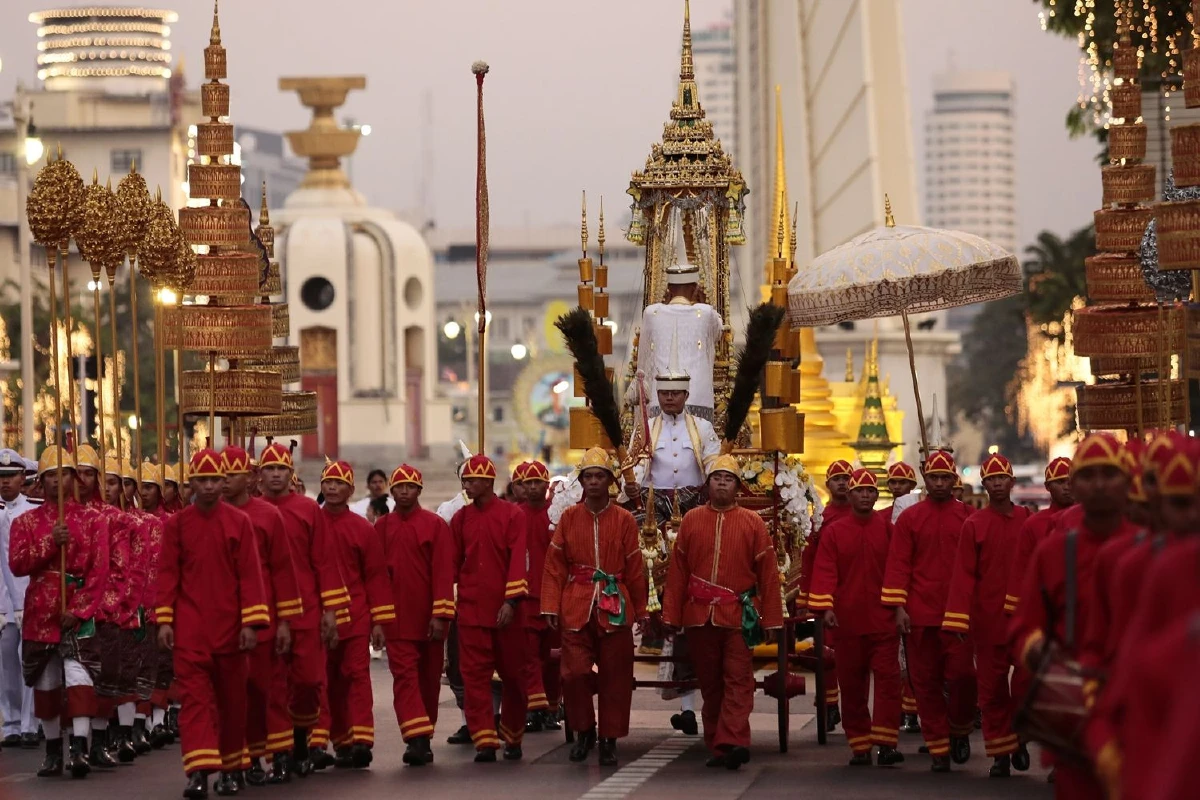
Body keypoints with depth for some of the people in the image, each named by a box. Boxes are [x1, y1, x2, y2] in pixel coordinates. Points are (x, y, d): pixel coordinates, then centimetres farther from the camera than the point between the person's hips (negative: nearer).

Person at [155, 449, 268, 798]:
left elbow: (250, 574, -2)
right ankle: (199, 770, -16)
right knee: (194, 695, -10)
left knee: (232, 697, 9)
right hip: (190, 627, -1)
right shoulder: (176, 524, 3)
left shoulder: (240, 522, 1)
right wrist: (164, 620, -4)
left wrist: (251, 622, -7)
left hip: (230, 626, 1)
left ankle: (230, 769, 22)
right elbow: (168, 574, 2)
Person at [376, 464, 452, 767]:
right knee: (405, 674, -10)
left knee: (429, 677, 8)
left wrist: (440, 614, -14)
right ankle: (417, 739, -18)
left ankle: (423, 739, 20)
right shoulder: (382, 527, 5)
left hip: (428, 618, -1)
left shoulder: (435, 525, -2)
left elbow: (443, 571, -7)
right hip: (397, 616, 1)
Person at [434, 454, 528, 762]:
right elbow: (450, 565, 7)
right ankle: (484, 741, -5)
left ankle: (513, 739, 21)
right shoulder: (460, 519, 8)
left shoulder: (512, 515, -1)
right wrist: (443, 609, 2)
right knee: (474, 676, -5)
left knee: (513, 675, 6)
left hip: (505, 612, -2)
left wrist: (511, 601, -17)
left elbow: (518, 560, -8)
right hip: (470, 610, 2)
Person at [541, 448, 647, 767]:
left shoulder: (624, 520, 3)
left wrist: (640, 610, 7)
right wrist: (550, 606, -3)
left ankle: (609, 739, 13)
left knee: (614, 676, 2)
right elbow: (554, 565, 4)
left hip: (614, 608, 0)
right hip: (576, 608, 0)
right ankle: (583, 731, 15)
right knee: (574, 672, -6)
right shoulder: (569, 518, 5)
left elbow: (635, 569, 6)